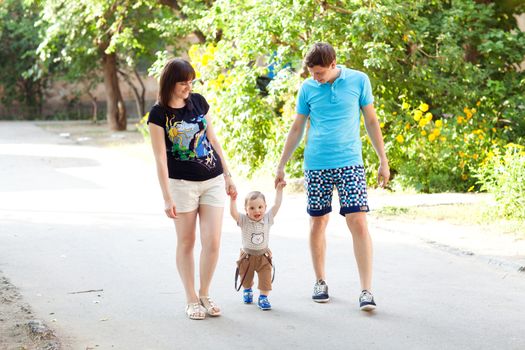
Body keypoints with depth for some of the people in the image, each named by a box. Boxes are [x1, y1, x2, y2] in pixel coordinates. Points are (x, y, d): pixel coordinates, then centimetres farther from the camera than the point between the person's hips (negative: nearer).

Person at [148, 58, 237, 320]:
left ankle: (205, 295, 15)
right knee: (186, 242, 5)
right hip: (182, 183, -3)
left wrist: (227, 175, 13)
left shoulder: (198, 101, 5)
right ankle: (191, 299, 16)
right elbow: (160, 157, -10)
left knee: (212, 242, -2)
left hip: (213, 180, 4)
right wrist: (167, 197, -14)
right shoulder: (159, 114, -8)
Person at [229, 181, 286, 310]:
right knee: (246, 278, 19)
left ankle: (263, 297, 7)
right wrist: (233, 199, -41)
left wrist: (279, 190, -13)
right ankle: (247, 291, 47)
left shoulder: (267, 218, -11)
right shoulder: (244, 221, -17)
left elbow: (277, 205, -11)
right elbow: (233, 213, -32)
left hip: (263, 256, 0)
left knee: (265, 278, -6)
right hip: (247, 255, 0)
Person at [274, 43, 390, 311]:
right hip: (316, 166, 2)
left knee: (358, 223, -11)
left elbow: (371, 122, 6)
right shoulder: (307, 88, 4)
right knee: (317, 223, 8)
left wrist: (383, 161, 5)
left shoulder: (359, 81, 0)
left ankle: (366, 290, -10)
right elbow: (297, 129, 12)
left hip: (350, 163, -2)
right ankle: (320, 282, 24)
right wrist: (281, 165, 11)